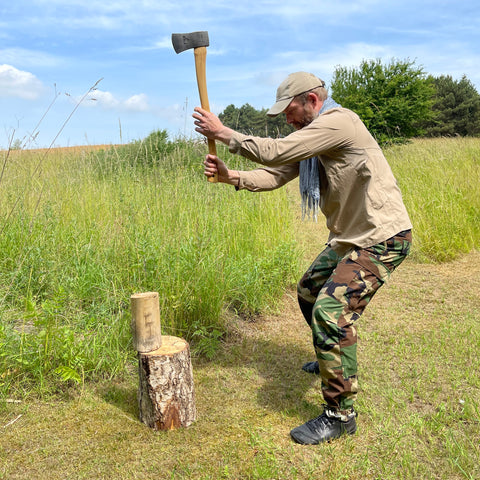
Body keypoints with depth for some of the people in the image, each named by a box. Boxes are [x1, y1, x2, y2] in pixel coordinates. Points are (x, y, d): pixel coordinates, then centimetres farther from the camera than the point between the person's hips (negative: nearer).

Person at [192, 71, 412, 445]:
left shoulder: (337, 123, -20)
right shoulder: (314, 135, 12)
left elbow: (275, 152, -26)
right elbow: (276, 174, 6)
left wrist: (223, 133, -15)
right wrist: (230, 176, -9)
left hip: (382, 237, -11)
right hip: (350, 237, 11)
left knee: (332, 309, -20)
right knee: (310, 291, 22)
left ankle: (341, 414, -7)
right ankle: (333, 360, 45)